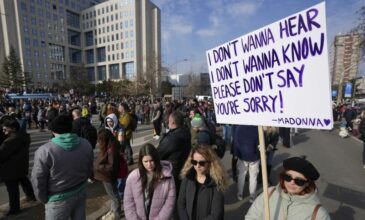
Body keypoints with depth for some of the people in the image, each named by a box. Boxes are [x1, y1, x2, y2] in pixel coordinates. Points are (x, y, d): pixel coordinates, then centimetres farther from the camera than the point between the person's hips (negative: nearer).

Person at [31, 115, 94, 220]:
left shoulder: (44, 151, -23)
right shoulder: (86, 144, -10)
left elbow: (38, 181, -14)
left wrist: (44, 199, 4)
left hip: (59, 199, -4)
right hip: (81, 192, 4)